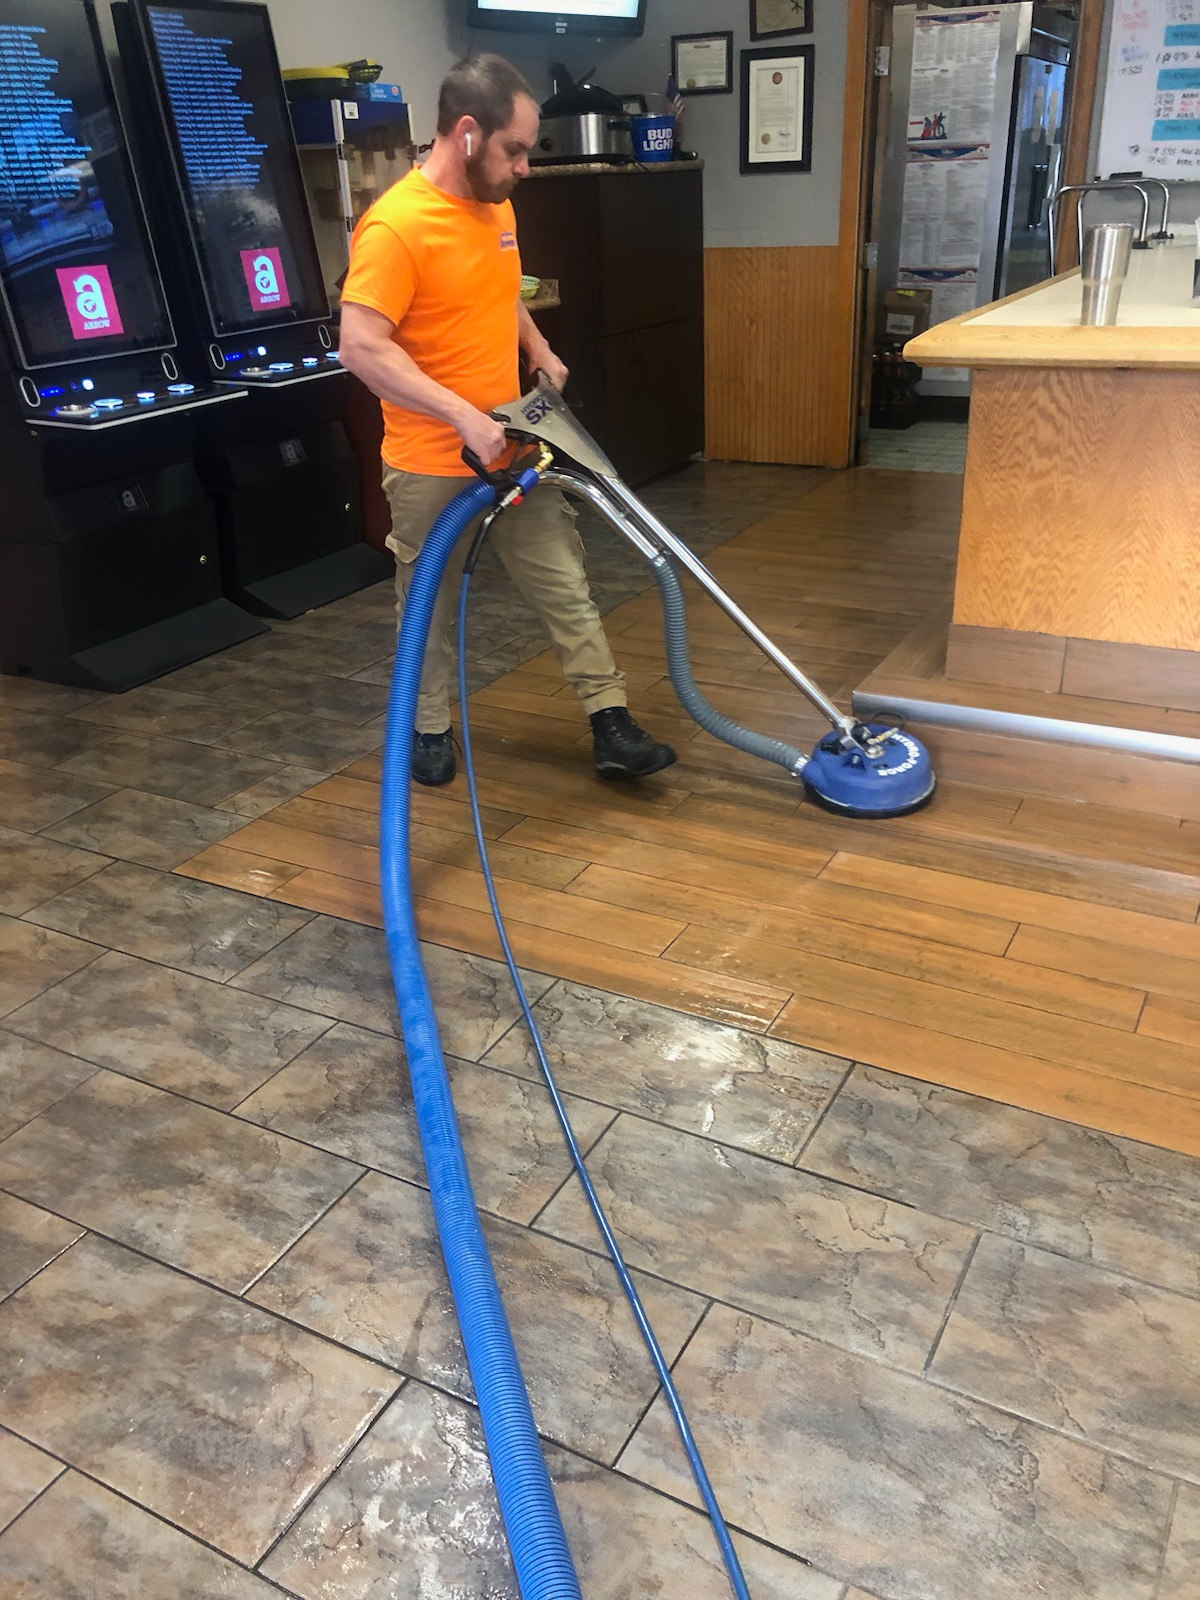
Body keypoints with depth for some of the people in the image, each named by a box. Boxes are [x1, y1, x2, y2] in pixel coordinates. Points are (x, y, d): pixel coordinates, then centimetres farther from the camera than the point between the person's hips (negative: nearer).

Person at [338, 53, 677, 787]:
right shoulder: (395, 225, -19)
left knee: (569, 589, 5)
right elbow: (362, 348, -26)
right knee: (429, 607, 10)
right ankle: (429, 730, 28)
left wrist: (540, 350, 11)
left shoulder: (496, 206, 7)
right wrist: (464, 416, -29)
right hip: (432, 463, -7)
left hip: (514, 447, 7)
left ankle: (612, 725, 11)